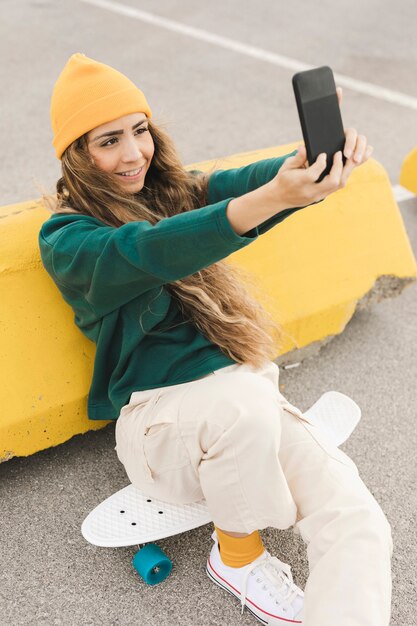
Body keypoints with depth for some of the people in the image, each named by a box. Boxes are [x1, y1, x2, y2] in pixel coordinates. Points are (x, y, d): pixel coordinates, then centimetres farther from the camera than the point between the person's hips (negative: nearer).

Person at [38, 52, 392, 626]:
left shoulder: (173, 189, 11)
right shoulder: (66, 240, -4)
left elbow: (237, 181, -11)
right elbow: (149, 252, -27)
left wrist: (322, 157, -35)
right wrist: (273, 198, -43)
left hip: (248, 395, 4)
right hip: (158, 415, -4)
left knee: (358, 524, -19)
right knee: (242, 400, -36)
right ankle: (237, 555, -7)